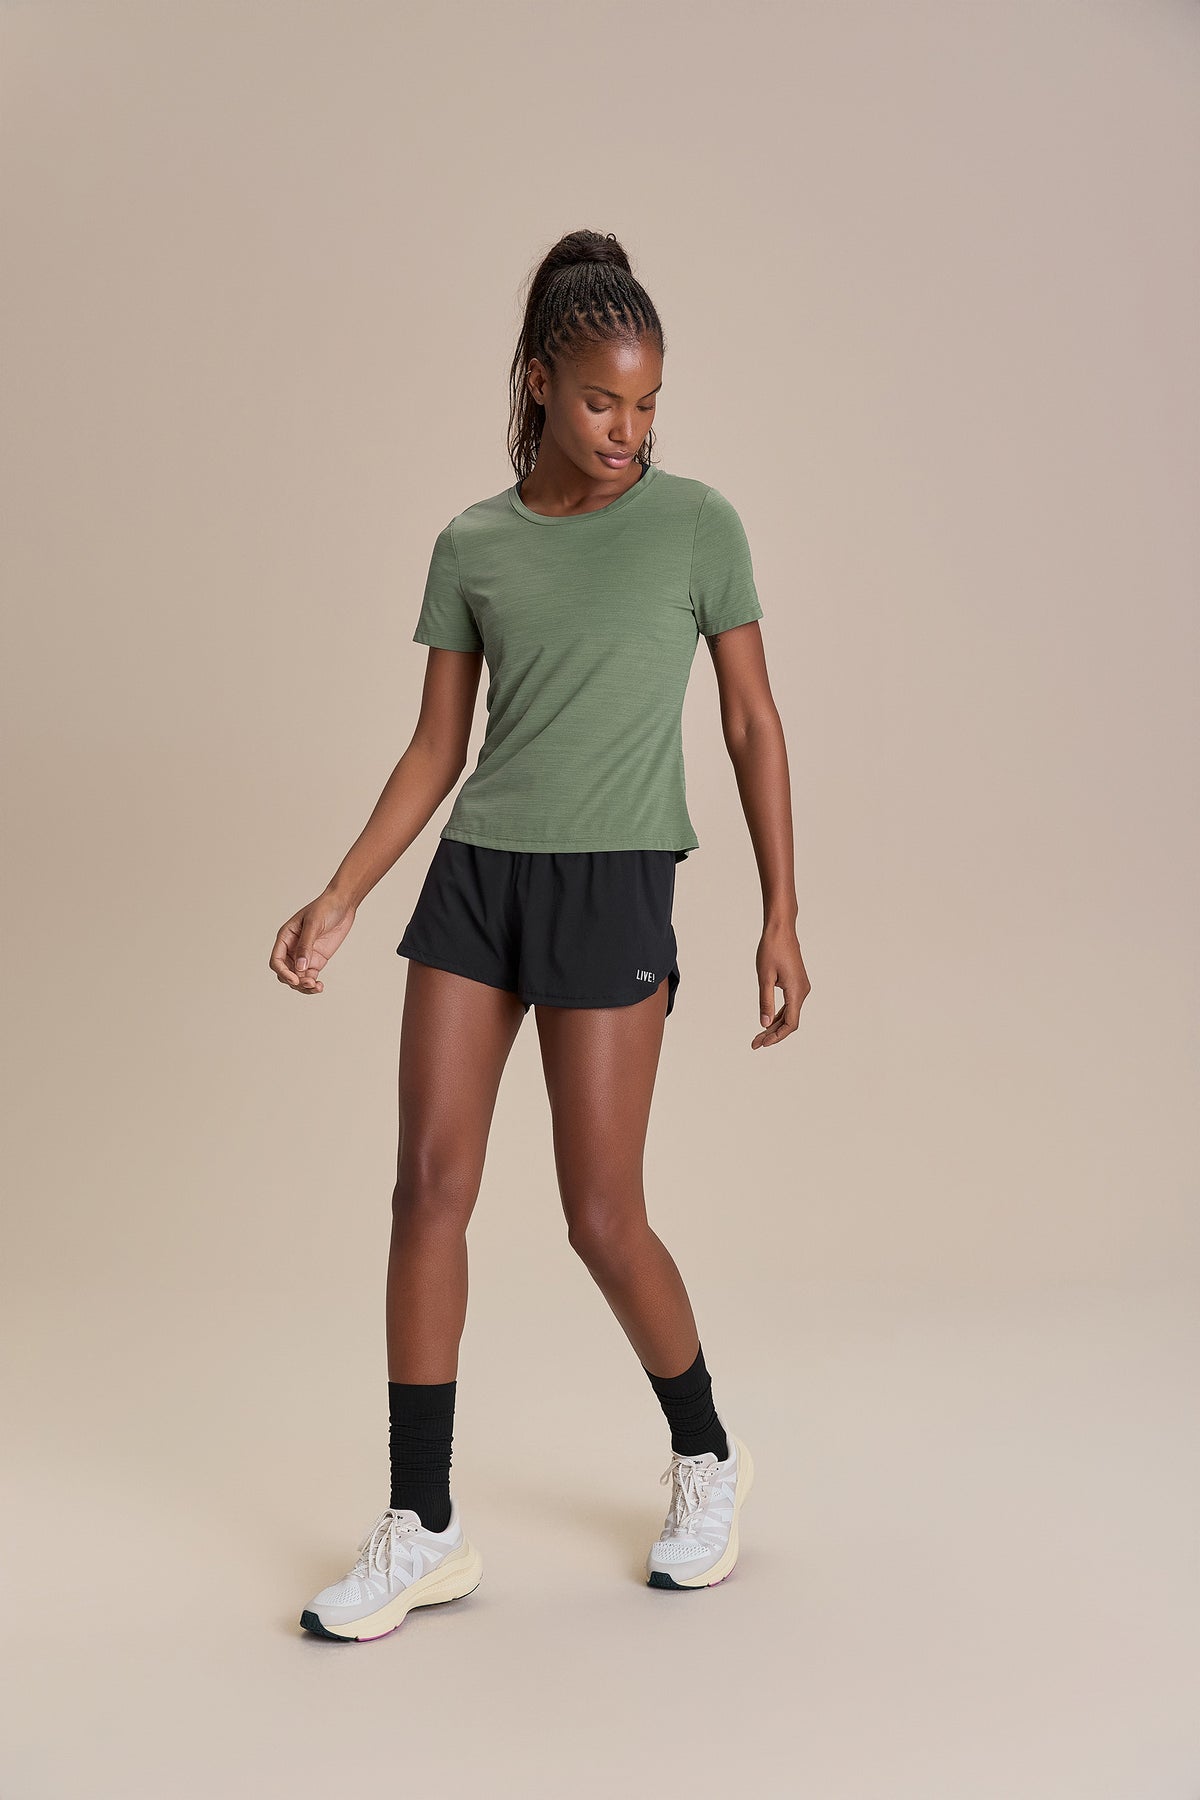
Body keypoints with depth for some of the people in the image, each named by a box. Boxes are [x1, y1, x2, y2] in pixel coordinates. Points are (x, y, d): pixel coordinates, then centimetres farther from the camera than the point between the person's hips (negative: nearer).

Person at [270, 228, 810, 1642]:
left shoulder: (694, 525, 0)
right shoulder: (472, 546, 7)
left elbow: (751, 724, 3)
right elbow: (436, 749, 11)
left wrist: (781, 916, -1)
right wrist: (337, 901, 4)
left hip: (610, 887, -3)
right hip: (474, 876, 4)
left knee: (602, 1216, -1)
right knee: (429, 1187, 0)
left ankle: (707, 1460, 26)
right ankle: (422, 1531, 10)